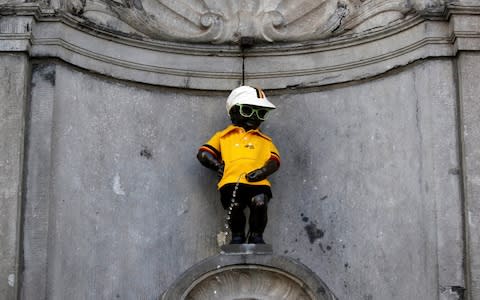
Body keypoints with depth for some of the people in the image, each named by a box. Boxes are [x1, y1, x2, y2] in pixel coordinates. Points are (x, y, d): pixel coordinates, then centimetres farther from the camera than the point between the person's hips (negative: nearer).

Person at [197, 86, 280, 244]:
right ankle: (237, 237, -1)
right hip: (231, 181, -1)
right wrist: (219, 166, 2)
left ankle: (256, 236, -7)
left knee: (260, 204, -28)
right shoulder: (223, 136, 29)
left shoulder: (265, 140, 33)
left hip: (258, 182, 1)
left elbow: (275, 159, 16)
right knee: (235, 206, -26)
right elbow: (203, 153, 19)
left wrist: (264, 170, -7)